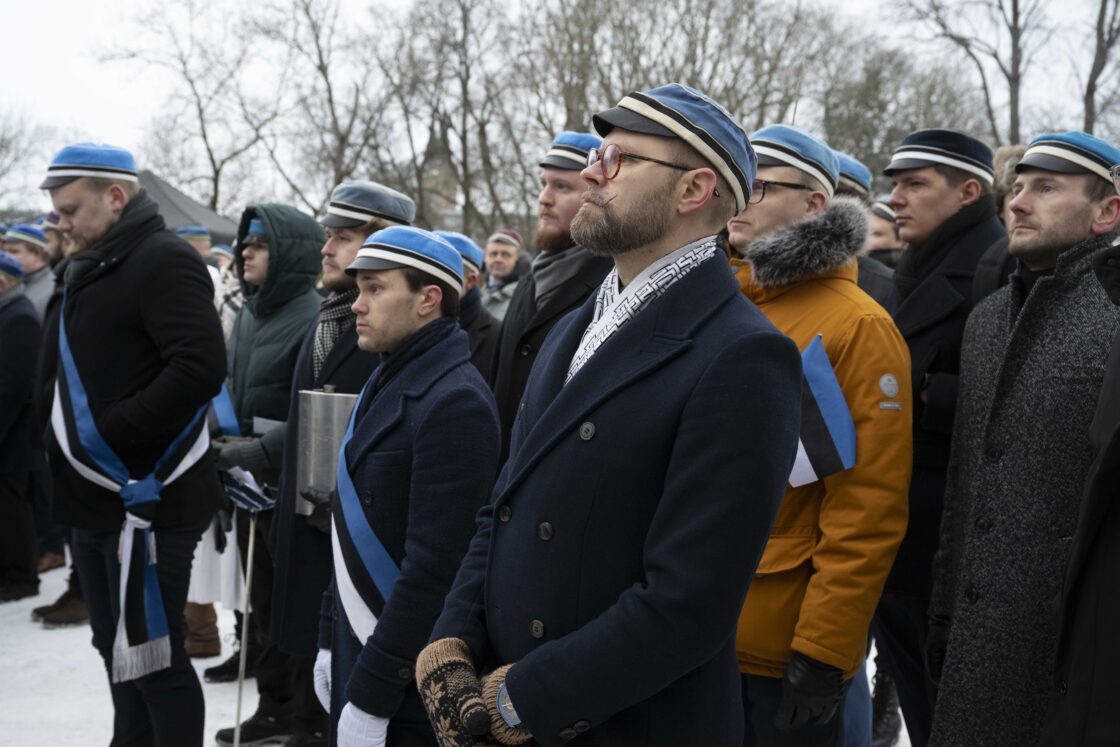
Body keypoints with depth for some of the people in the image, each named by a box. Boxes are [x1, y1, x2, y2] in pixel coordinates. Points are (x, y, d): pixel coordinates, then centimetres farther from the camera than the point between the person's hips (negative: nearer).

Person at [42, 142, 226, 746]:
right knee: (117, 648, 19)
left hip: (142, 498, -10)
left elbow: (202, 366, -26)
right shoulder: (92, 269, 17)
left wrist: (109, 430, -23)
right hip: (95, 499, 10)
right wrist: (63, 444, 10)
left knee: (150, 656, -5)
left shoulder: (164, 262, -13)